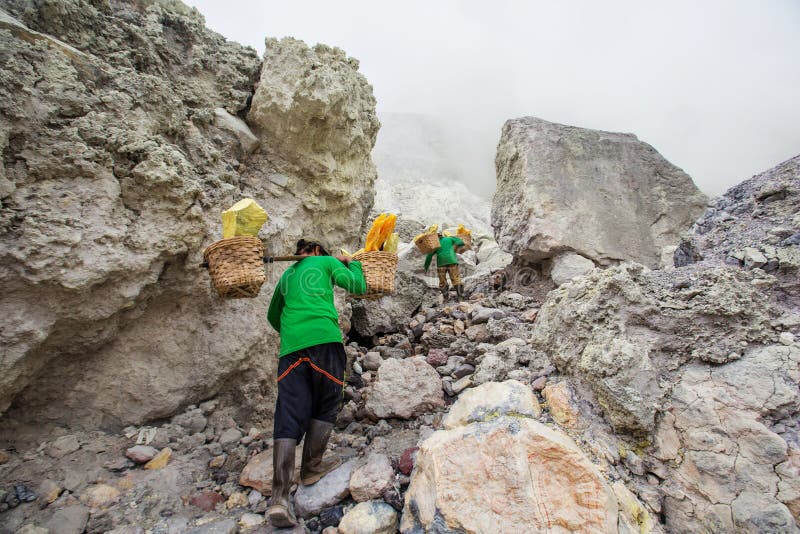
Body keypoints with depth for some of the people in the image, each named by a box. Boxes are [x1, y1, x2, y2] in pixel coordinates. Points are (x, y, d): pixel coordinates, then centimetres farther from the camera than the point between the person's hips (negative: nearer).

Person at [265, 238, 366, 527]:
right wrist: (350, 263, 31)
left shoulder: (287, 275, 29)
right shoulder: (327, 262, 15)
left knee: (288, 416, -2)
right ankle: (311, 467, 20)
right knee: (325, 406, 13)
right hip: (324, 339, -4)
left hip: (291, 347, 4)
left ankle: (279, 497, -9)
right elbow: (359, 287, 15)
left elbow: (273, 316, 37)